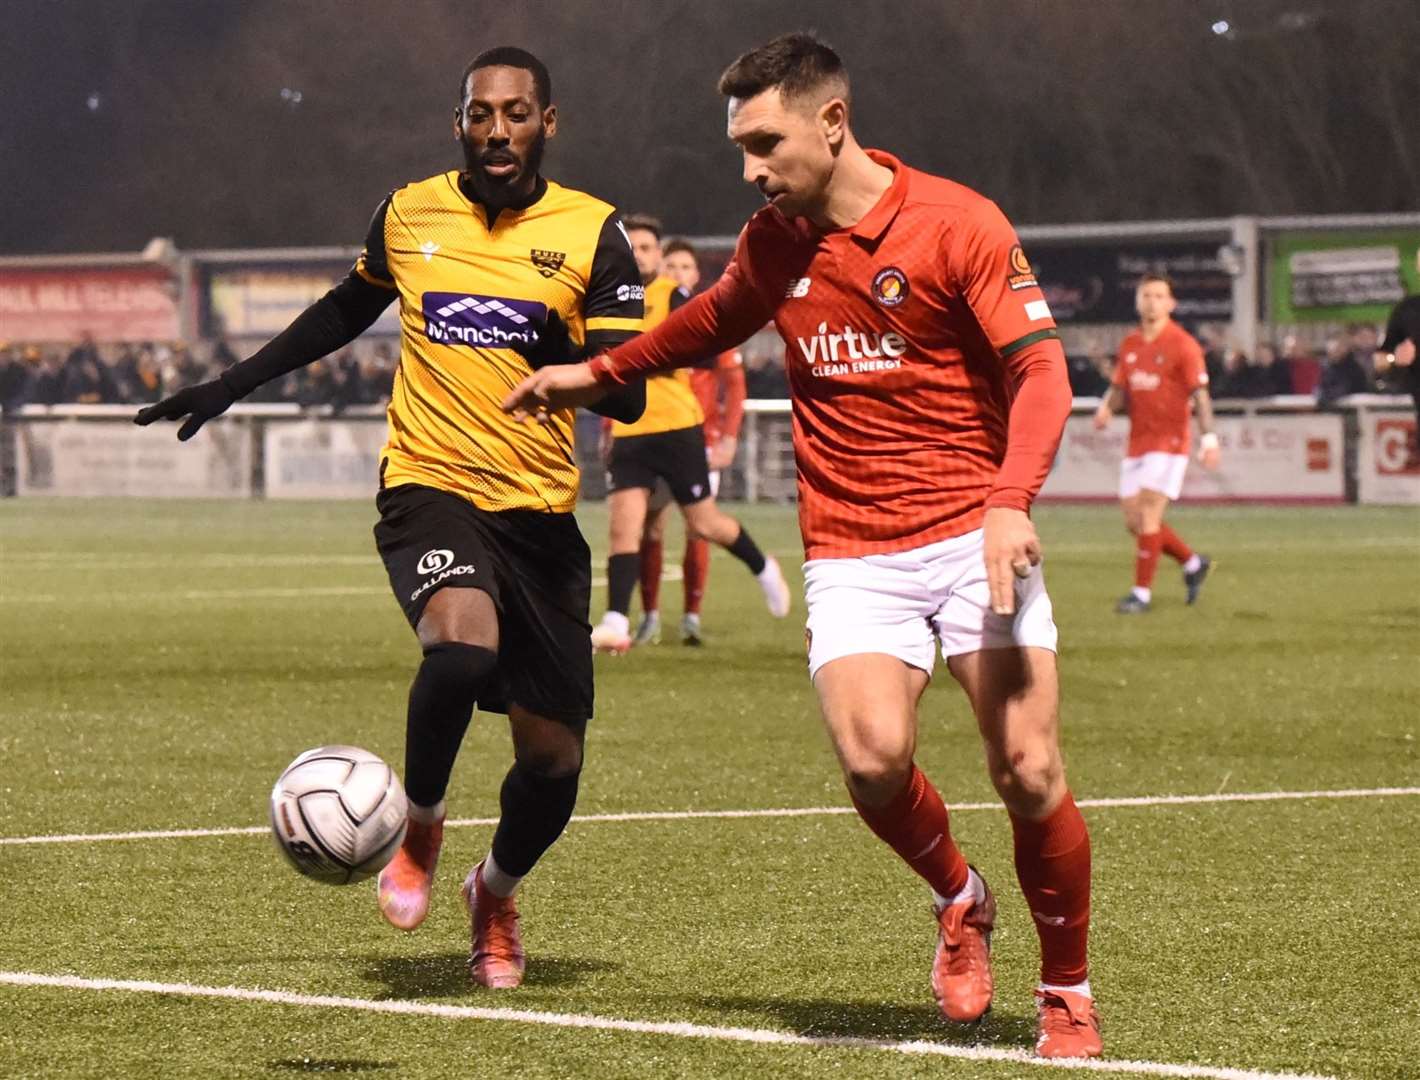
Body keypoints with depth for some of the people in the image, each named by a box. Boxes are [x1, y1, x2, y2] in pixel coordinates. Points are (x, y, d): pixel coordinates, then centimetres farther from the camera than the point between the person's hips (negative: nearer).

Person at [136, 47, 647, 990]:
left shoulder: (591, 233, 0)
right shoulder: (409, 214, 6)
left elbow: (629, 395, -4)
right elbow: (352, 307, 27)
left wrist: (575, 362, -26)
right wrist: (236, 383, 29)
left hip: (540, 512, 1)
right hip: (429, 487, -1)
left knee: (553, 754, 1)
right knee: (462, 646, -33)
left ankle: (496, 893, 35)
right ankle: (421, 825, -3)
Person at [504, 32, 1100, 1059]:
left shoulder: (958, 223, -7)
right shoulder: (776, 244, 9)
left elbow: (1040, 370, -10)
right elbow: (712, 320, 32)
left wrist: (1011, 501, -25)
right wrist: (598, 372, 38)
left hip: (971, 532, -3)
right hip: (852, 551, 3)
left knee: (1029, 770, -13)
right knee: (873, 754, -22)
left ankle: (1068, 994, 9)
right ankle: (959, 900, 10)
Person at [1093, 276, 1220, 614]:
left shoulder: (1183, 345, -7)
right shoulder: (1129, 345, 11)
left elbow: (1200, 395, -9)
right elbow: (1119, 389, 16)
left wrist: (1209, 439, -17)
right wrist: (1106, 408, -7)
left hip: (1169, 441, -7)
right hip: (1137, 443, 7)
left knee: (1148, 515, -13)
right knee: (1133, 520, 5)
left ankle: (1142, 592, -7)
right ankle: (1193, 563, 26)